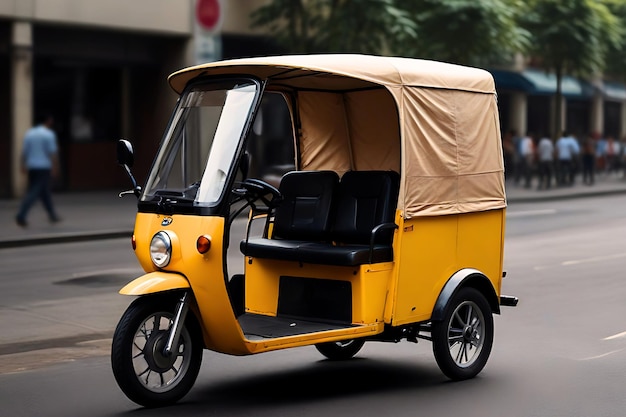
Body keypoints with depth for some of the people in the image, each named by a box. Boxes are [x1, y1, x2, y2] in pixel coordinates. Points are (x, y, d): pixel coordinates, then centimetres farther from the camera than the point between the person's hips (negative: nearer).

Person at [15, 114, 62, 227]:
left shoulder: (29, 133, 9)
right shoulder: (49, 134, -9)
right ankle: (21, 215, -20)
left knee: (44, 192, 16)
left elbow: (24, 151, 7)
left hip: (32, 167, 7)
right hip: (44, 168, -7)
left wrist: (24, 166, 11)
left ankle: (52, 215, 22)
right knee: (34, 192, -9)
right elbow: (53, 152, -14)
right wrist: (55, 167, -13)